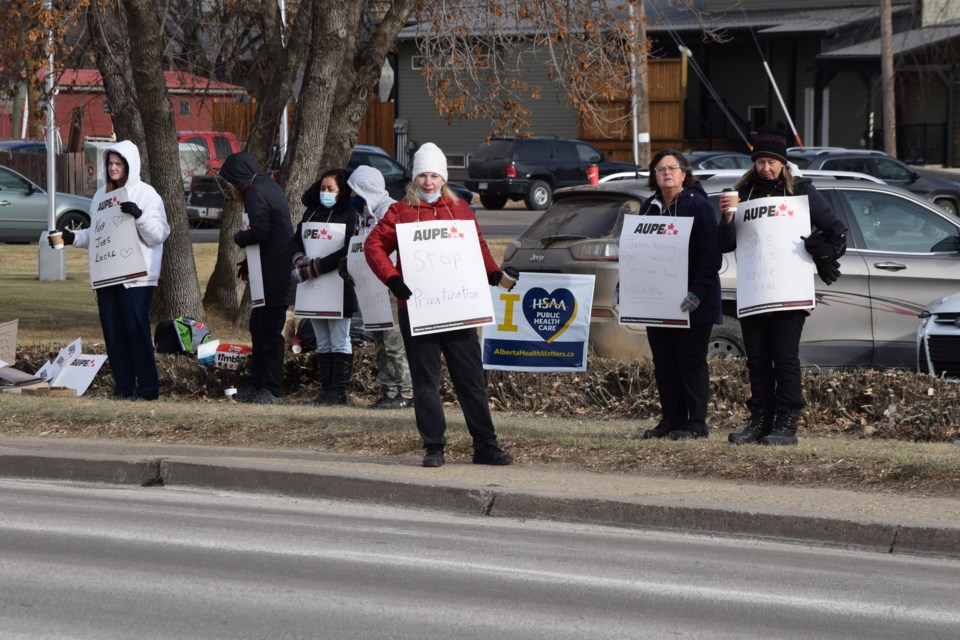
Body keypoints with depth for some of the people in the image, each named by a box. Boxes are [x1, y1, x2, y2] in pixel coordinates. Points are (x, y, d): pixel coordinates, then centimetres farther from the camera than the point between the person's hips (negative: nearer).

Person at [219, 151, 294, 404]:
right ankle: (258, 386, 19)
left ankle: (273, 391, -3)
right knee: (258, 327, 15)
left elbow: (260, 232, -24)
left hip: (273, 276, -10)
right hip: (276, 272, 10)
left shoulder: (255, 194, -15)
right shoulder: (269, 187, 16)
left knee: (269, 331, -5)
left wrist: (239, 237, -4)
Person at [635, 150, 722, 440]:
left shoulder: (698, 206, -7)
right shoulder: (649, 207, 13)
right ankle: (671, 420, 15)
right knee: (663, 363, 8)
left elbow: (710, 253, -13)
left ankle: (696, 424, 2)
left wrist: (697, 293, -21)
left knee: (691, 362, -3)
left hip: (691, 303, -7)